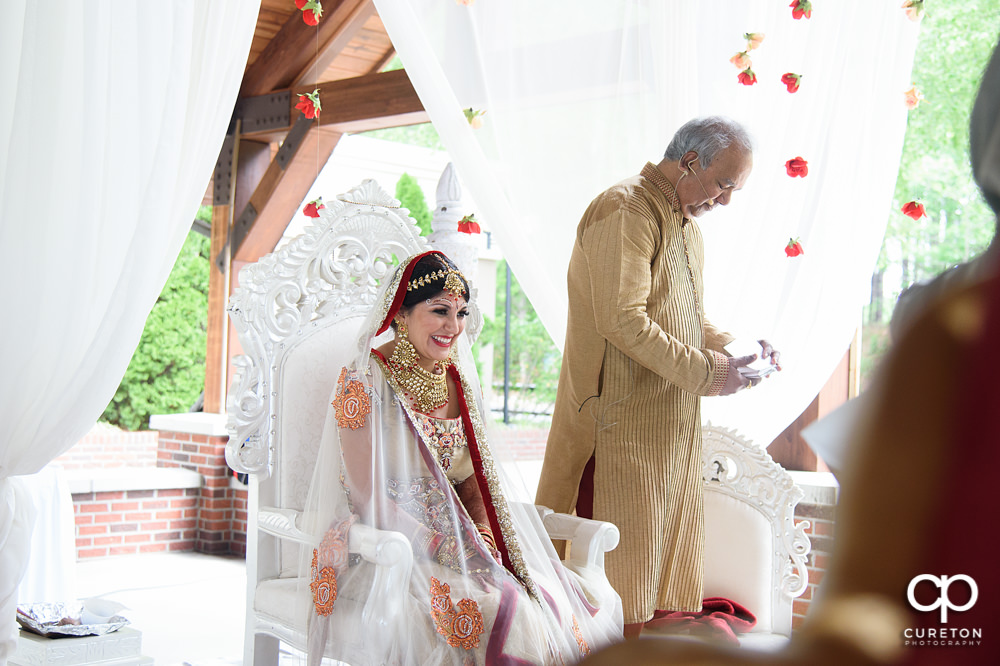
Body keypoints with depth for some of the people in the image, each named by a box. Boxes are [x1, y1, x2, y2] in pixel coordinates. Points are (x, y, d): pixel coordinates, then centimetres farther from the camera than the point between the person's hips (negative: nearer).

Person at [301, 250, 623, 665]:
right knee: (495, 614, -30)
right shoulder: (366, 382, -10)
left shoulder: (457, 382, 11)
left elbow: (474, 479, 13)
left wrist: (483, 537, -7)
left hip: (459, 541, 6)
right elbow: (367, 496, -13)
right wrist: (447, 545, -17)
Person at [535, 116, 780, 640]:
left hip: (675, 428, 9)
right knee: (625, 560, -6)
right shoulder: (625, 211, -13)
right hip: (625, 419, -9)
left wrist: (735, 350, 8)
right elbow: (622, 320, -22)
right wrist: (703, 372, -17)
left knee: (673, 552, 10)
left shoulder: (686, 227, 19)